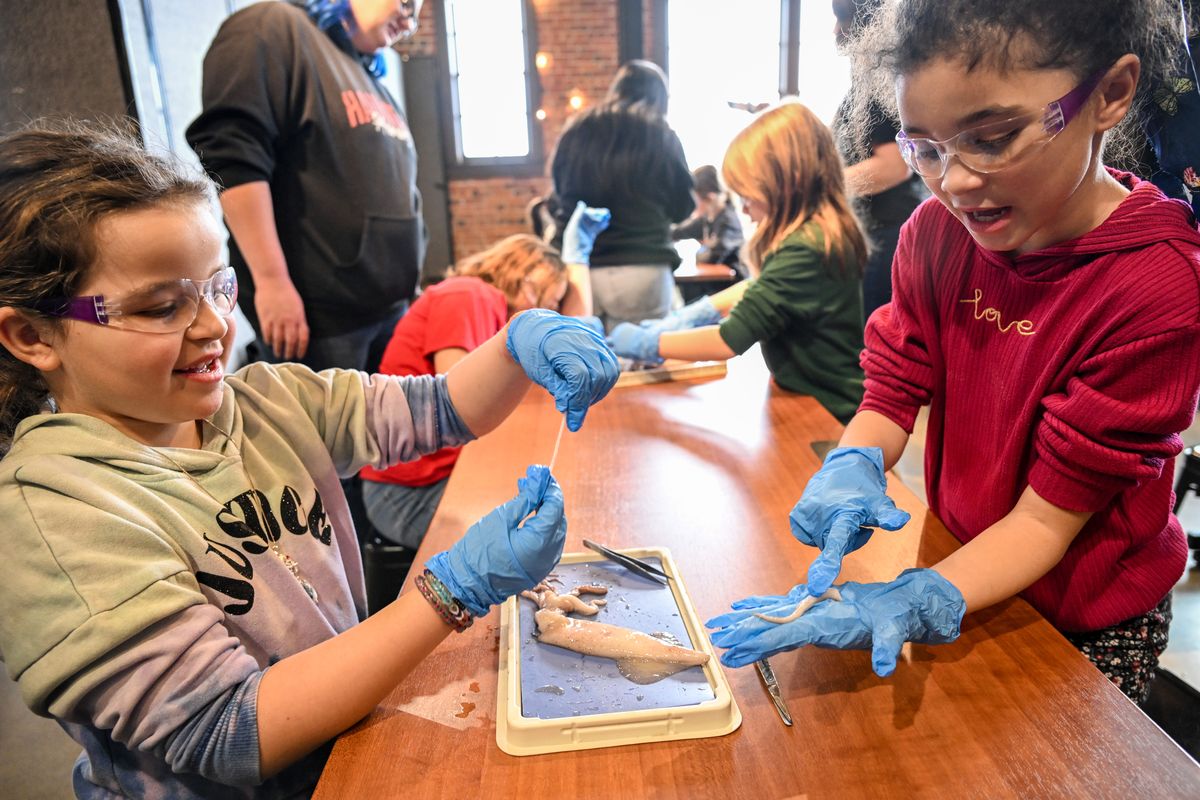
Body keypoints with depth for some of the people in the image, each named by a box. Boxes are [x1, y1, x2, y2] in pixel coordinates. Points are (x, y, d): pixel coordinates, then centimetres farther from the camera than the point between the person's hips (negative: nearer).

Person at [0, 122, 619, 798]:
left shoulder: (264, 401, -1)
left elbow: (440, 411, 0)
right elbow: (232, 735, -23)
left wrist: (519, 341, -20)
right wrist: (458, 589, -29)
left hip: (353, 733, 6)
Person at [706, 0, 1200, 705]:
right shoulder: (937, 233, -12)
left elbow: (1046, 516, -26)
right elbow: (894, 390, -9)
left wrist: (916, 602, -40)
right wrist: (854, 467, -30)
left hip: (1087, 622, -4)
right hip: (963, 560, 4)